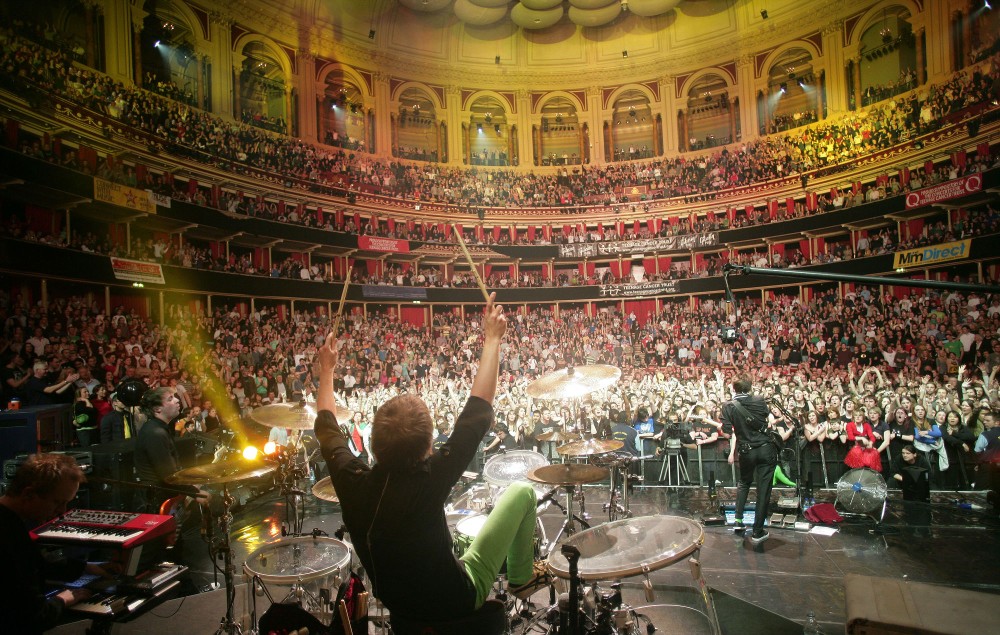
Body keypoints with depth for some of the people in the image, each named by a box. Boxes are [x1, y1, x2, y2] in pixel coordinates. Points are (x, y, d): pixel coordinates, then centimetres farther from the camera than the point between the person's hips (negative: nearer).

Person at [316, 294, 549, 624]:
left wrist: (327, 370, 10)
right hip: (454, 601, -5)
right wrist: (492, 340, -20)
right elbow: (477, 414, -29)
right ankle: (522, 578, 26)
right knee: (522, 492, 2)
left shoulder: (353, 480, -23)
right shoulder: (428, 480, -36)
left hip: (395, 601, 5)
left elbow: (327, 428, -3)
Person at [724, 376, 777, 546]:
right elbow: (769, 419, 15)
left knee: (743, 483, 26)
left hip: (747, 452, 0)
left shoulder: (729, 406, -2)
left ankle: (739, 520, 20)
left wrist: (731, 452, 5)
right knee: (763, 490, 4)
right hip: (766, 448, 0)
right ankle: (757, 533, 6)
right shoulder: (759, 400, 2)